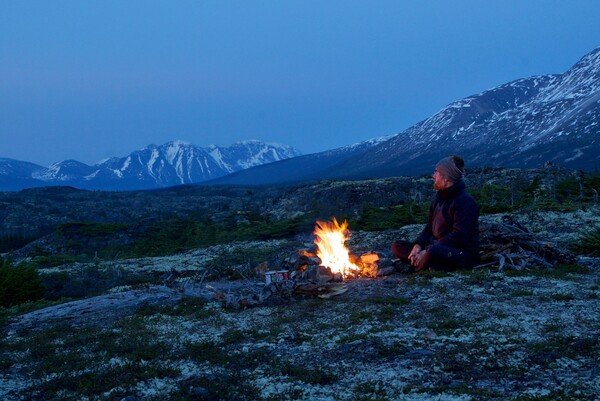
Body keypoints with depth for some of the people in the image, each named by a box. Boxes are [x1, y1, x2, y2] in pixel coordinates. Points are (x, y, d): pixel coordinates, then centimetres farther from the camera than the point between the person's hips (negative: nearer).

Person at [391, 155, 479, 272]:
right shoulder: (439, 199, 16)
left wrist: (427, 252, -25)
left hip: (463, 254, -10)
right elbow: (429, 228, 16)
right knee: (397, 246, 0)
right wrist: (418, 245, -6)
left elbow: (459, 236, -23)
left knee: (434, 252, -42)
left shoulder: (465, 201, -13)